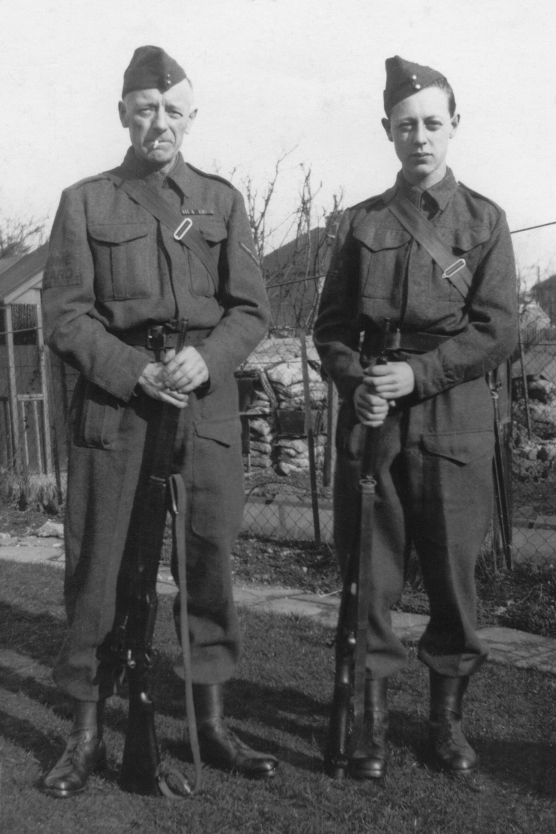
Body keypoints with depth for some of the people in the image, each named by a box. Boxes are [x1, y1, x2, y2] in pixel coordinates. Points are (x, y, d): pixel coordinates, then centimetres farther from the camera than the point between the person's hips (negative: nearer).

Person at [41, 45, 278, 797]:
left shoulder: (222, 201, 11)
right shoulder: (85, 202, 6)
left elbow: (251, 309, 6)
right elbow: (64, 315, 0)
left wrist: (204, 357, -13)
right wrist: (135, 371, -15)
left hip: (206, 402, 2)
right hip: (112, 404, -1)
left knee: (210, 559, 5)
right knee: (98, 566, 1)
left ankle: (212, 726, 20)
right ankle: (88, 733, 17)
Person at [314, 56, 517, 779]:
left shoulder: (484, 221, 6)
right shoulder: (360, 224, 11)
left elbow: (498, 332, -2)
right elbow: (331, 327, 10)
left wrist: (417, 373, -14)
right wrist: (355, 382, -10)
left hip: (454, 425, -1)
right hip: (370, 422, 1)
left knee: (453, 577, 6)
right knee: (368, 578, 3)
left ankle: (447, 715, 23)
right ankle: (372, 717, 16)